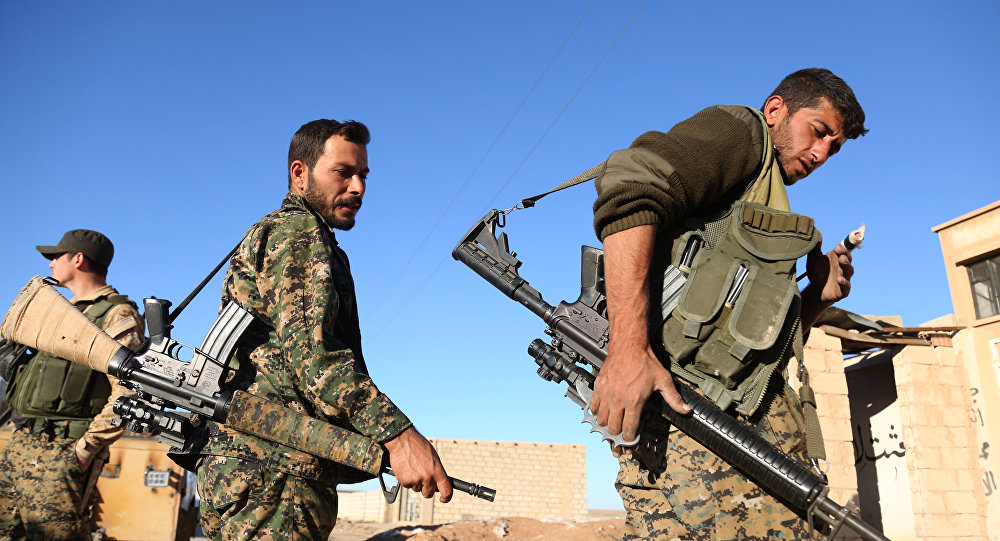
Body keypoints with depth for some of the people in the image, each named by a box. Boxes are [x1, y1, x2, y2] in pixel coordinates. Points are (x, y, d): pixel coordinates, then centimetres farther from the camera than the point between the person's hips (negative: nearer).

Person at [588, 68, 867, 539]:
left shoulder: (768, 216, 32)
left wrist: (818, 298, 14)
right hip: (681, 406, -9)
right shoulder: (741, 130, 6)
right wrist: (628, 346, -28)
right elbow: (630, 188, -18)